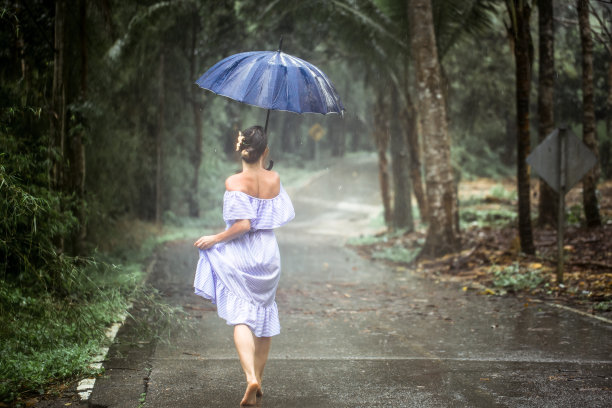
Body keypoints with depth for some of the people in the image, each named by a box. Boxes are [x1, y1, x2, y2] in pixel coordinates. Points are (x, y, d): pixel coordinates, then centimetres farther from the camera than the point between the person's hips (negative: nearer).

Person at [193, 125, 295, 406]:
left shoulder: (234, 182, -14)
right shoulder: (275, 179, -1)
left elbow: (242, 225, -21)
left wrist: (214, 239, -8)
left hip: (240, 257, -4)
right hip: (268, 254, 4)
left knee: (241, 318, -4)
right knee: (264, 314, 17)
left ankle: (251, 378, -23)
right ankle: (258, 378, 26)